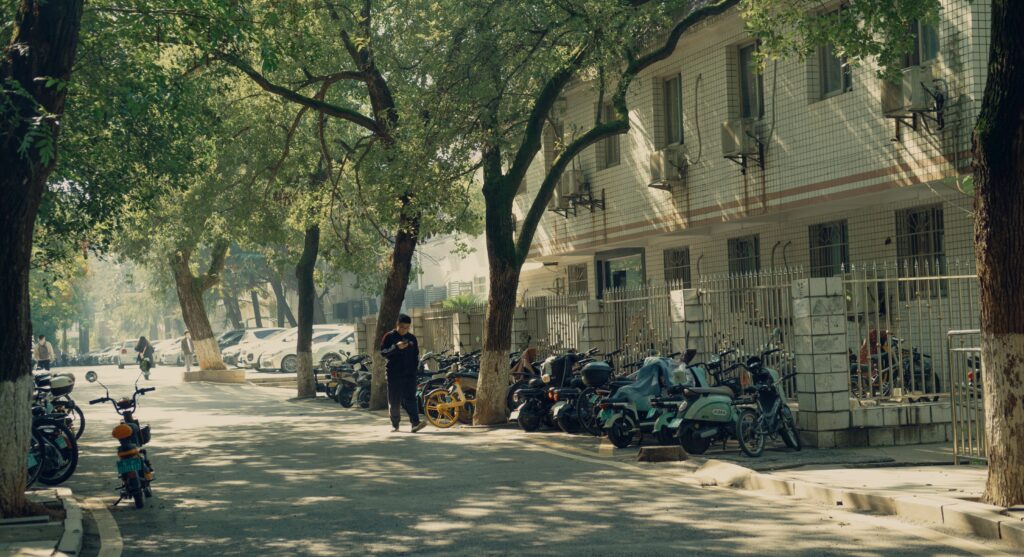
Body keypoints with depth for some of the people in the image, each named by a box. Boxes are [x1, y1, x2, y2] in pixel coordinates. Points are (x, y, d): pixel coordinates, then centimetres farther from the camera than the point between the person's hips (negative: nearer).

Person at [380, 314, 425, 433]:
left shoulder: (412, 338, 14)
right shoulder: (389, 337, 1)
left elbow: (416, 355, 21)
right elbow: (383, 352, -8)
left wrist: (415, 368, 10)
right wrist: (396, 347, -22)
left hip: (409, 374, 2)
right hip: (394, 375, -2)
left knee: (410, 399, -9)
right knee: (394, 401, 3)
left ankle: (415, 423, -20)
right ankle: (395, 424, 14)